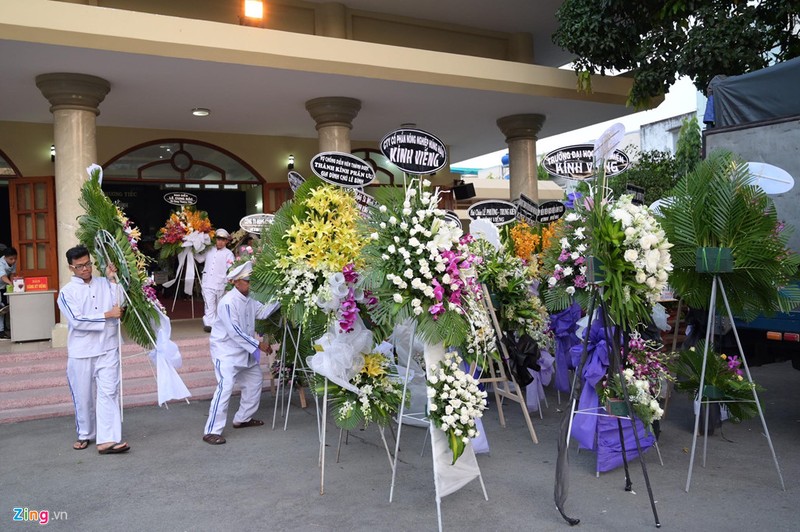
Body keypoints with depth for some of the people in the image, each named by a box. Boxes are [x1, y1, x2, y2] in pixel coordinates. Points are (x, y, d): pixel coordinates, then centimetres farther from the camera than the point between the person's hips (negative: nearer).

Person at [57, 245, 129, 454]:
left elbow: (118, 306, -5)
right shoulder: (67, 292, -1)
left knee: (108, 393, -7)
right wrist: (107, 315, -13)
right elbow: (77, 320, -13)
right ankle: (85, 435, 30)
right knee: (83, 396, 10)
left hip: (108, 349, 1)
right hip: (80, 353, -1)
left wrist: (112, 280, -6)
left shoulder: (104, 284, 7)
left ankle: (107, 440, -9)